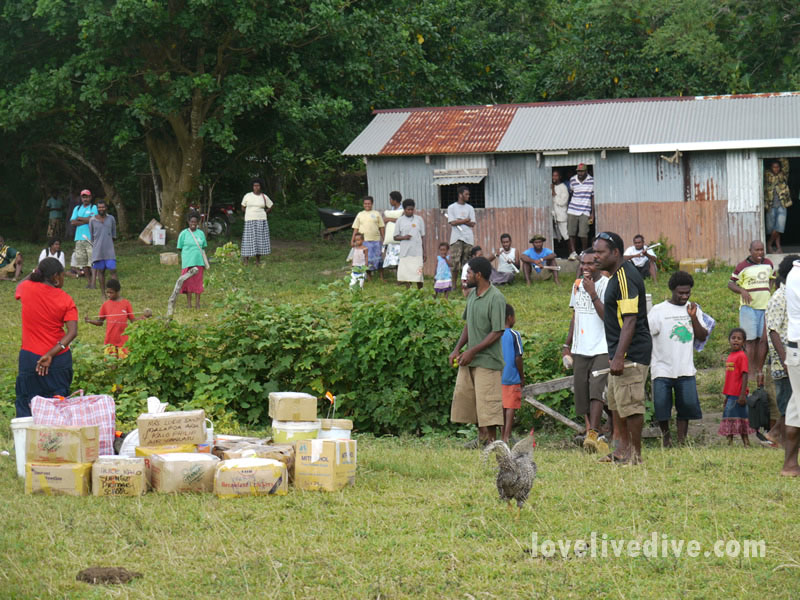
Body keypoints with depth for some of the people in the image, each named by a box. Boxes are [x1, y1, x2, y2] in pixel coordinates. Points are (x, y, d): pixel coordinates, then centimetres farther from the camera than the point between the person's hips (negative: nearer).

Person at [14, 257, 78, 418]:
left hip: (30, 357, 0)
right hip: (60, 359, 0)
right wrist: (51, 354, -18)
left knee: (26, 405, 3)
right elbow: (72, 331, -15)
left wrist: (33, 273, 26)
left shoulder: (27, 288, -6)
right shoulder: (65, 299, -6)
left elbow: (18, 289, 20)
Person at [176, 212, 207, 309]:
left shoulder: (201, 234, 11)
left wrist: (205, 263, 13)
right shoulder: (184, 234, 1)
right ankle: (189, 304, 7)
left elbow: (203, 248, 15)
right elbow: (180, 249, 3)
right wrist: (181, 263, -1)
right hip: (188, 261, -3)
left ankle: (197, 303, 9)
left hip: (199, 262, 3)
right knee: (189, 282, 0)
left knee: (198, 282, 3)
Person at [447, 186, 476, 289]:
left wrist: (459, 221, -7)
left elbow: (472, 224, 4)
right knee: (454, 261, -9)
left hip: (468, 238, 3)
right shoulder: (451, 207, 5)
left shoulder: (470, 208, 13)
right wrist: (466, 220, -2)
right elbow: (453, 222, -6)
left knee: (467, 262, 0)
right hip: (456, 238, -3)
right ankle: (453, 283, -3)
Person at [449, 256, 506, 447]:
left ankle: (492, 440, 5)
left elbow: (497, 332, -18)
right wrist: (457, 349, 8)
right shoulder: (472, 295, 10)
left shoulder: (496, 298, -16)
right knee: (464, 396, 12)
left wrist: (472, 351, -18)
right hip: (469, 359, 9)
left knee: (487, 402, -5)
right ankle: (482, 437, 24)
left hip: (487, 360, -9)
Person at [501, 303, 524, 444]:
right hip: (512, 379, -4)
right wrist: (522, 377, 1)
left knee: (501, 408, 12)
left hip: (497, 378, 5)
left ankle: (503, 435, 16)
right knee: (510, 408, -1)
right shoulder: (514, 335, -9)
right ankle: (507, 436, -6)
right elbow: (518, 358, -10)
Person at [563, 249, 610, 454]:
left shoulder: (607, 285, -9)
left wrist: (593, 294, -24)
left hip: (602, 350, -7)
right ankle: (591, 432, 13)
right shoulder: (577, 285, 13)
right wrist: (567, 345, 21)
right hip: (580, 350, 7)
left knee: (596, 391, -19)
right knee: (582, 394, 5)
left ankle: (593, 433, -24)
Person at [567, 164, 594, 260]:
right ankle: (573, 252, 7)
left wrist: (592, 213, 1)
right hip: (572, 211, 3)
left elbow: (593, 198, 3)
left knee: (583, 234, -8)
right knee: (571, 233, -1)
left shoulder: (592, 181, -2)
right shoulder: (572, 180, 5)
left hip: (585, 212, -3)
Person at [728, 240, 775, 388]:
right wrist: (742, 291, -19)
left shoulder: (768, 264, 10)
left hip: (765, 306, 4)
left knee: (763, 339, 4)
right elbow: (731, 284, -1)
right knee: (750, 340, -5)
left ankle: (759, 371, 13)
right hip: (748, 307, -4)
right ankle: (750, 372, -3)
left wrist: (767, 290, 12)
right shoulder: (742, 267, -4)